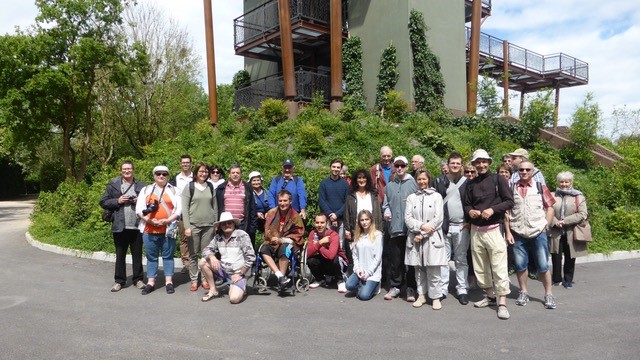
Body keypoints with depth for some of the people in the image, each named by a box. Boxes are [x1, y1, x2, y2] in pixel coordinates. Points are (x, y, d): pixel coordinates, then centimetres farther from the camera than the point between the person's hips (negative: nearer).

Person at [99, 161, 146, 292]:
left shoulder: (141, 186, 8)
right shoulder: (113, 185, 5)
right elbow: (103, 202, 4)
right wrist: (117, 201, -11)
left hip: (137, 226, 1)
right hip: (119, 226, 0)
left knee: (137, 254, 8)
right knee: (120, 255, 9)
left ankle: (138, 279, 19)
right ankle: (119, 281, 20)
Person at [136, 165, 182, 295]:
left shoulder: (174, 190, 8)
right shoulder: (146, 190, 11)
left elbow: (178, 209, -1)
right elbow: (139, 209, 3)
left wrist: (167, 220, -14)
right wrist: (149, 220, -12)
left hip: (168, 229, -1)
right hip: (149, 229, 1)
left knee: (168, 255, 5)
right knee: (151, 256, 8)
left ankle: (169, 282, 12)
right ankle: (150, 282, 16)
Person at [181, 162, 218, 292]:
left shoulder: (210, 187, 10)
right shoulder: (189, 187, 2)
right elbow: (185, 208, -2)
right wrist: (187, 226, -9)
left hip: (209, 225, 2)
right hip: (194, 225, -2)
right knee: (193, 254, 3)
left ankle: (205, 279, 13)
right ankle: (194, 280, 10)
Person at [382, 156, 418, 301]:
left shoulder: (414, 183, 5)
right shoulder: (389, 186, 15)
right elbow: (386, 204, 19)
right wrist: (386, 211, -1)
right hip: (395, 228, 3)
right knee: (395, 260, 7)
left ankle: (411, 288, 14)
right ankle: (394, 286, 19)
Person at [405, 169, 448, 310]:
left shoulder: (436, 196, 4)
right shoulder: (411, 197, 10)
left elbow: (439, 218, -4)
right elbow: (408, 218, 2)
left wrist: (423, 234, -9)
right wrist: (422, 226, -15)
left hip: (432, 238, -2)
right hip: (415, 238, 3)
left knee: (433, 269, -3)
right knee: (419, 268, 9)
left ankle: (436, 298, 8)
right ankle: (421, 295, 20)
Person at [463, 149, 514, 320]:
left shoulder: (498, 179, -1)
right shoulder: (471, 184, 11)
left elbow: (509, 201, -5)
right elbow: (466, 204, 16)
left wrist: (493, 209, -18)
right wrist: (470, 211, -6)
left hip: (493, 229, -5)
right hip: (475, 230, 5)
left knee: (499, 267, -7)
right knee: (480, 267, 12)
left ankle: (502, 303, -1)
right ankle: (490, 296, 28)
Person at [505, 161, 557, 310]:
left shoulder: (540, 187, 4)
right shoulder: (511, 189, 5)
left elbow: (550, 208, 6)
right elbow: (507, 211, 5)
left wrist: (545, 226, -2)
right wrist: (508, 232, 0)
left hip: (538, 233, -1)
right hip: (518, 234, 1)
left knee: (543, 266, 2)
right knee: (520, 265, 8)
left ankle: (548, 294, 16)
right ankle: (523, 293, 22)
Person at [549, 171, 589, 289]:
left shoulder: (579, 196, 3)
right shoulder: (552, 196, 7)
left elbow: (582, 214, -6)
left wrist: (565, 221, -15)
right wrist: (555, 222, -17)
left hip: (571, 233, 0)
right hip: (556, 232, 1)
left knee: (570, 258, 8)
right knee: (556, 257, 3)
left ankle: (568, 280, 23)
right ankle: (556, 279, 18)